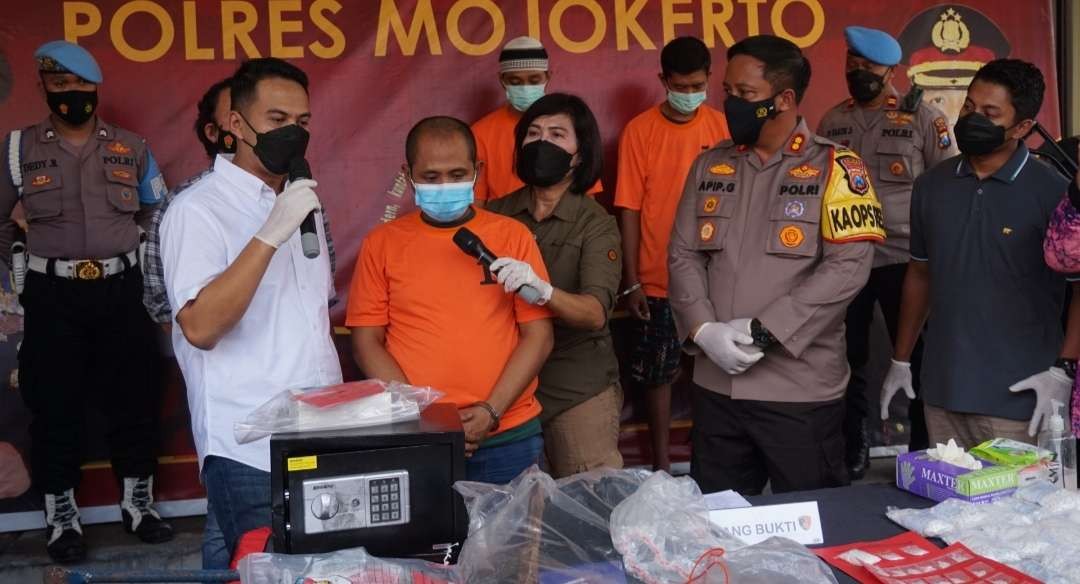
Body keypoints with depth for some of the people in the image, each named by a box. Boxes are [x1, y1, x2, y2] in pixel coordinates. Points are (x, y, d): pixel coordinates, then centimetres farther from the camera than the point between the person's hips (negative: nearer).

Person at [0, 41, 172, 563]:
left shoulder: (131, 148, 5)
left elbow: (158, 215, 16)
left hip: (120, 290, 1)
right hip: (53, 295, -1)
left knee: (133, 398, 5)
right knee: (55, 406, 4)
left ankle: (138, 503, 20)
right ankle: (61, 517, 16)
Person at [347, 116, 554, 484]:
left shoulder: (512, 236, 4)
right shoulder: (382, 243, 4)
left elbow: (538, 335, 2)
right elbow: (366, 342, 2)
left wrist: (491, 411, -8)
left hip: (508, 436, 1)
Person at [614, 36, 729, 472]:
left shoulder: (721, 126, 0)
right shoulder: (639, 131, -5)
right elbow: (630, 211, -4)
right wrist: (631, 281, -7)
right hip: (657, 280, -1)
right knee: (657, 372, 8)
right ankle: (661, 462, 21)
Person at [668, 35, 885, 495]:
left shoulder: (835, 168, -5)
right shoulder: (710, 166, 10)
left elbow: (848, 267, -13)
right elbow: (683, 255, 8)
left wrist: (763, 331, -18)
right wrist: (703, 329, -10)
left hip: (802, 389, -4)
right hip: (716, 385, 4)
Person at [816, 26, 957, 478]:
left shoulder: (924, 119, -3)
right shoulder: (831, 122, 8)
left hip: (904, 258, -3)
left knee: (916, 358, 5)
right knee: (847, 358, 11)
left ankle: (924, 452, 19)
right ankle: (852, 449, 26)